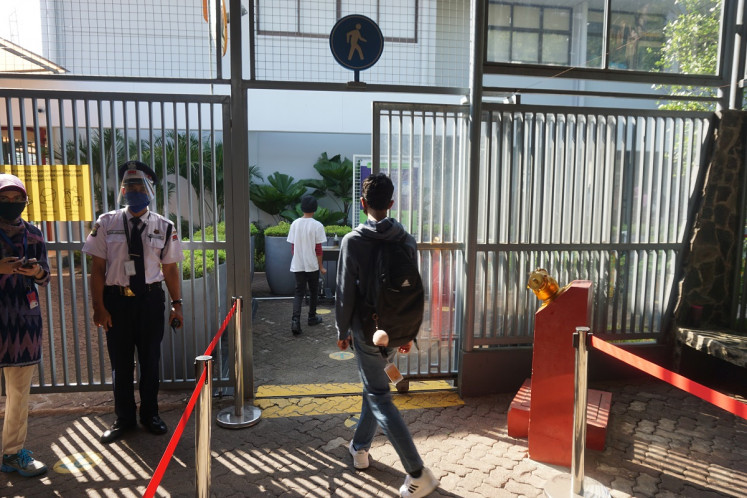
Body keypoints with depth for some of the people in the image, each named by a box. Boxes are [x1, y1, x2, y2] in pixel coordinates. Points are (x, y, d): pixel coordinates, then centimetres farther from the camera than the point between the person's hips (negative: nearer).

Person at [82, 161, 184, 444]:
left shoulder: (164, 227, -1)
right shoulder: (106, 223, -3)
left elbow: (170, 268, 2)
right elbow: (97, 268, -2)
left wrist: (177, 304, -1)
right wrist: (99, 307, -7)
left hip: (150, 299, 0)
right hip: (116, 299, 0)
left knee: (150, 360, 13)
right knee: (120, 363, 12)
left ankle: (150, 414, 33)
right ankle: (124, 419, 31)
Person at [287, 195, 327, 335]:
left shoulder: (295, 224, 1)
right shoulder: (317, 226, -12)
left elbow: (292, 247, 6)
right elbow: (318, 249, -11)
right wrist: (321, 266, -1)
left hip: (297, 265, 3)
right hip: (312, 265, -3)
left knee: (299, 292, 6)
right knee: (313, 291, 15)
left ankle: (295, 320, -10)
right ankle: (312, 317, 28)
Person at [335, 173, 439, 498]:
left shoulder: (353, 241, -14)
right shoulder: (406, 240, 0)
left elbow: (346, 294, -12)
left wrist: (342, 331, 2)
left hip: (367, 331, -5)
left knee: (379, 398, 1)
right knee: (374, 386, 24)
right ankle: (359, 448, 39)